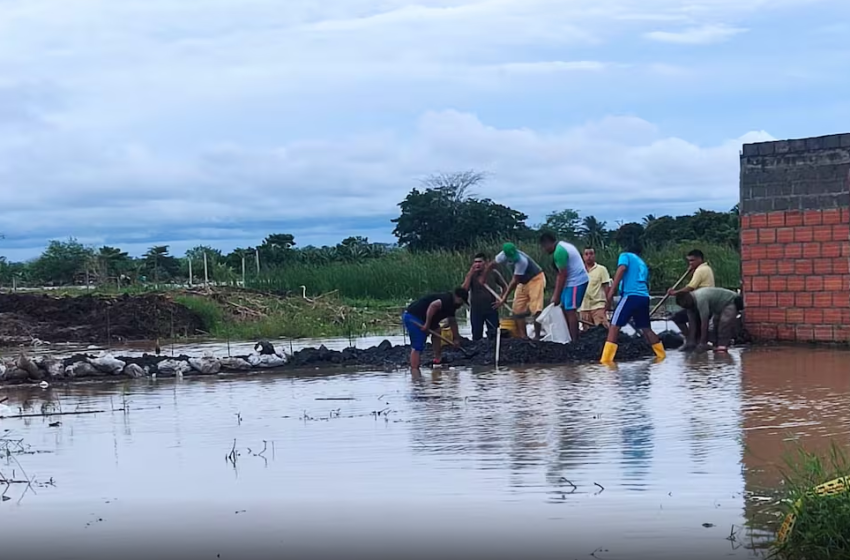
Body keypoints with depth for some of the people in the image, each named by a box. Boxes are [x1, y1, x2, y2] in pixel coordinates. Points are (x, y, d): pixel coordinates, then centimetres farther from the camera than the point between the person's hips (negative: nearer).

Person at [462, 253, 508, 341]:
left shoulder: (493, 273, 0)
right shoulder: (471, 275, 0)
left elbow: (504, 286, 12)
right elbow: (464, 289, -16)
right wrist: (471, 273, -18)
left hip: (491, 310, 0)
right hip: (476, 310, 0)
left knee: (493, 336, 0)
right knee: (476, 337, 2)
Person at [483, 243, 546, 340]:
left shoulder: (522, 261, -35)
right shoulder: (504, 255, -17)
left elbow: (514, 281, -30)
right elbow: (490, 265, 1)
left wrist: (504, 299, -27)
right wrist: (482, 279, 5)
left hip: (536, 278, -7)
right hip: (524, 281, 7)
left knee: (536, 309, -18)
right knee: (518, 310, 1)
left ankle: (537, 336, -16)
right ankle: (523, 337, 3)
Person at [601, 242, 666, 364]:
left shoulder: (625, 255, 11)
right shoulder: (643, 264, 30)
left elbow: (621, 269, -9)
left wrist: (612, 290, -16)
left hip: (631, 295, -6)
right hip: (644, 297, 6)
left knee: (614, 326, -7)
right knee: (646, 328, 20)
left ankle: (606, 359, -18)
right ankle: (662, 354, 25)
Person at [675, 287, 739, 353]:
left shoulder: (700, 299, -38)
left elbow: (704, 323, -38)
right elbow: (692, 324, -7)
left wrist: (702, 343, -35)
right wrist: (691, 341, -13)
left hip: (731, 301, -10)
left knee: (725, 321, -29)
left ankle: (722, 345, -31)